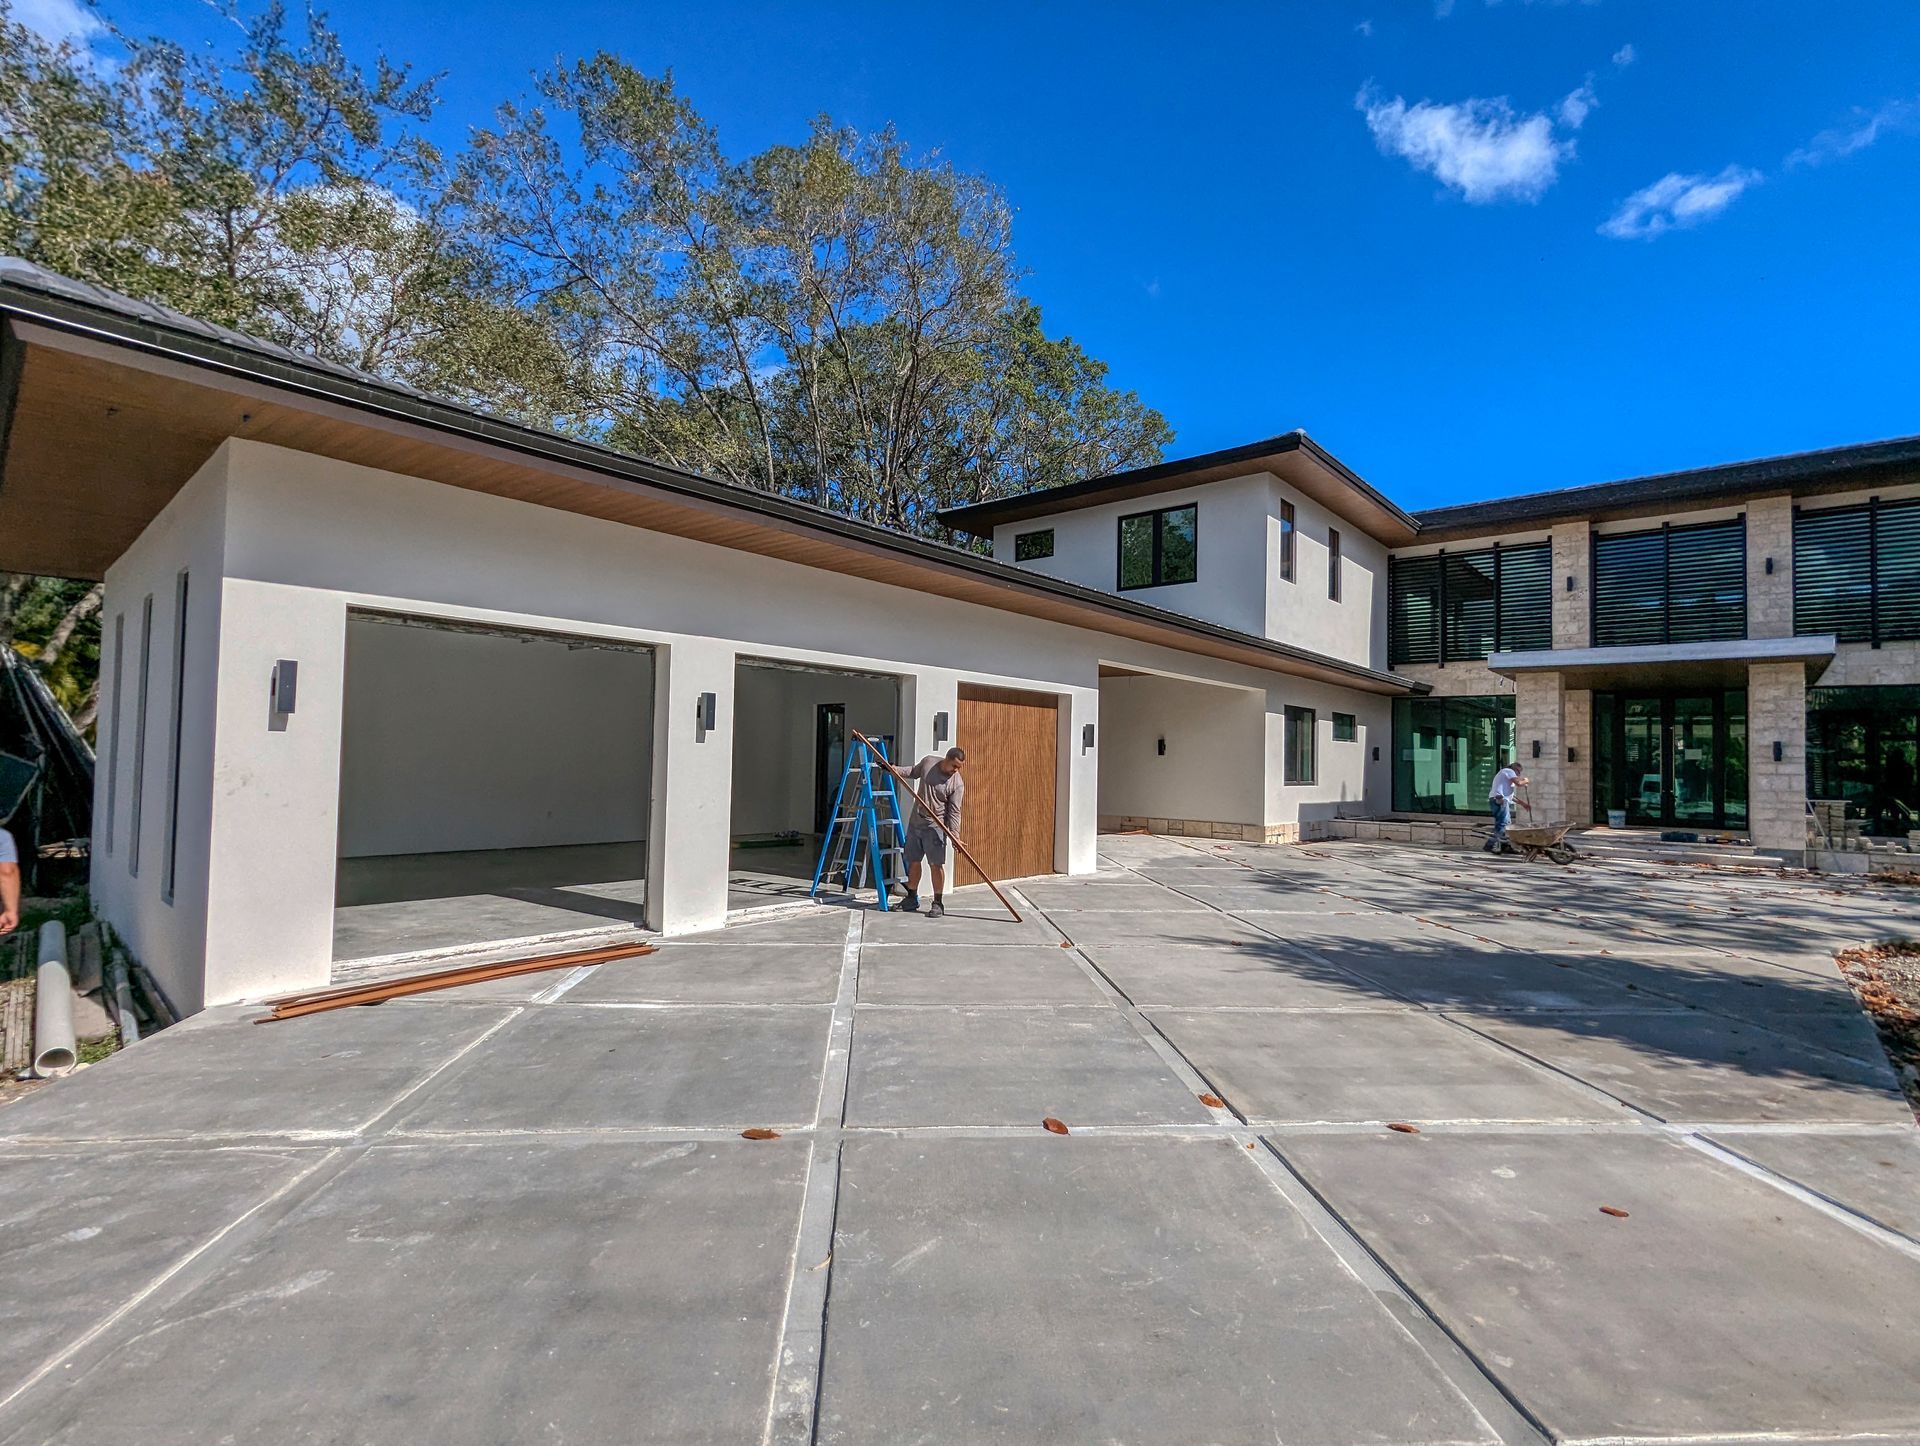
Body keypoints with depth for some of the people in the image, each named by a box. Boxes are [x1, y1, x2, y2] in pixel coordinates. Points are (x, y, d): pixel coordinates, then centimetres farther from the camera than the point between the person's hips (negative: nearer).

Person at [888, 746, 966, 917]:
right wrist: (897, 770, 4)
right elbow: (914, 772, 19)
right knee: (913, 861, 13)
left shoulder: (957, 783, -13)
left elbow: (954, 811, -13)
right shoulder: (928, 761, -2)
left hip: (935, 826, -4)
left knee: (936, 864, -7)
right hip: (915, 821, 5)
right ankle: (912, 898, 28)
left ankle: (938, 904, 5)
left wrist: (955, 834, -23)